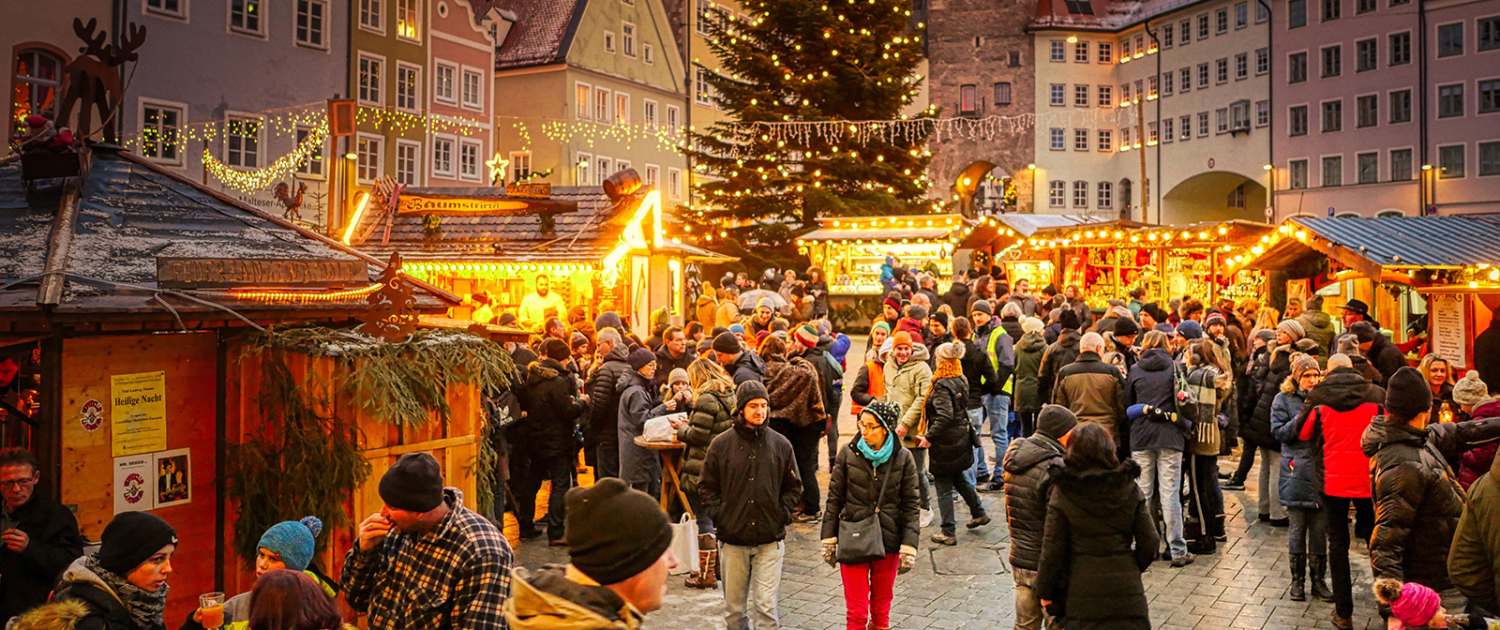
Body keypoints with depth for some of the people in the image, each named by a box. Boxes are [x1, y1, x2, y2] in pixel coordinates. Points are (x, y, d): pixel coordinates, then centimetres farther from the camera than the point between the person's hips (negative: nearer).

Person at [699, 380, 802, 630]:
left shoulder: (781, 445, 3)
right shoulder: (721, 444, 0)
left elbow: (793, 488, 11)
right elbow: (706, 487, 6)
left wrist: (781, 515, -1)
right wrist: (720, 516, -5)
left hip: (770, 542, 0)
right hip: (732, 541, 0)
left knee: (766, 606, -4)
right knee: (734, 607, 10)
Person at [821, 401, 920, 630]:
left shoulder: (903, 459, -4)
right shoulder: (848, 453, -5)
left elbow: (910, 505, 0)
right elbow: (834, 498, 3)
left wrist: (909, 547, -4)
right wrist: (829, 539, 3)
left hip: (888, 542, 1)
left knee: (881, 606, 13)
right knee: (856, 611, -1)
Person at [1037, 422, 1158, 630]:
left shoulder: (1062, 493, -8)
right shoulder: (1129, 488, -1)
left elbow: (1052, 548, -5)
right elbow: (1149, 543, 1)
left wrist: (1045, 591, 7)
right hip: (1126, 592, 2)